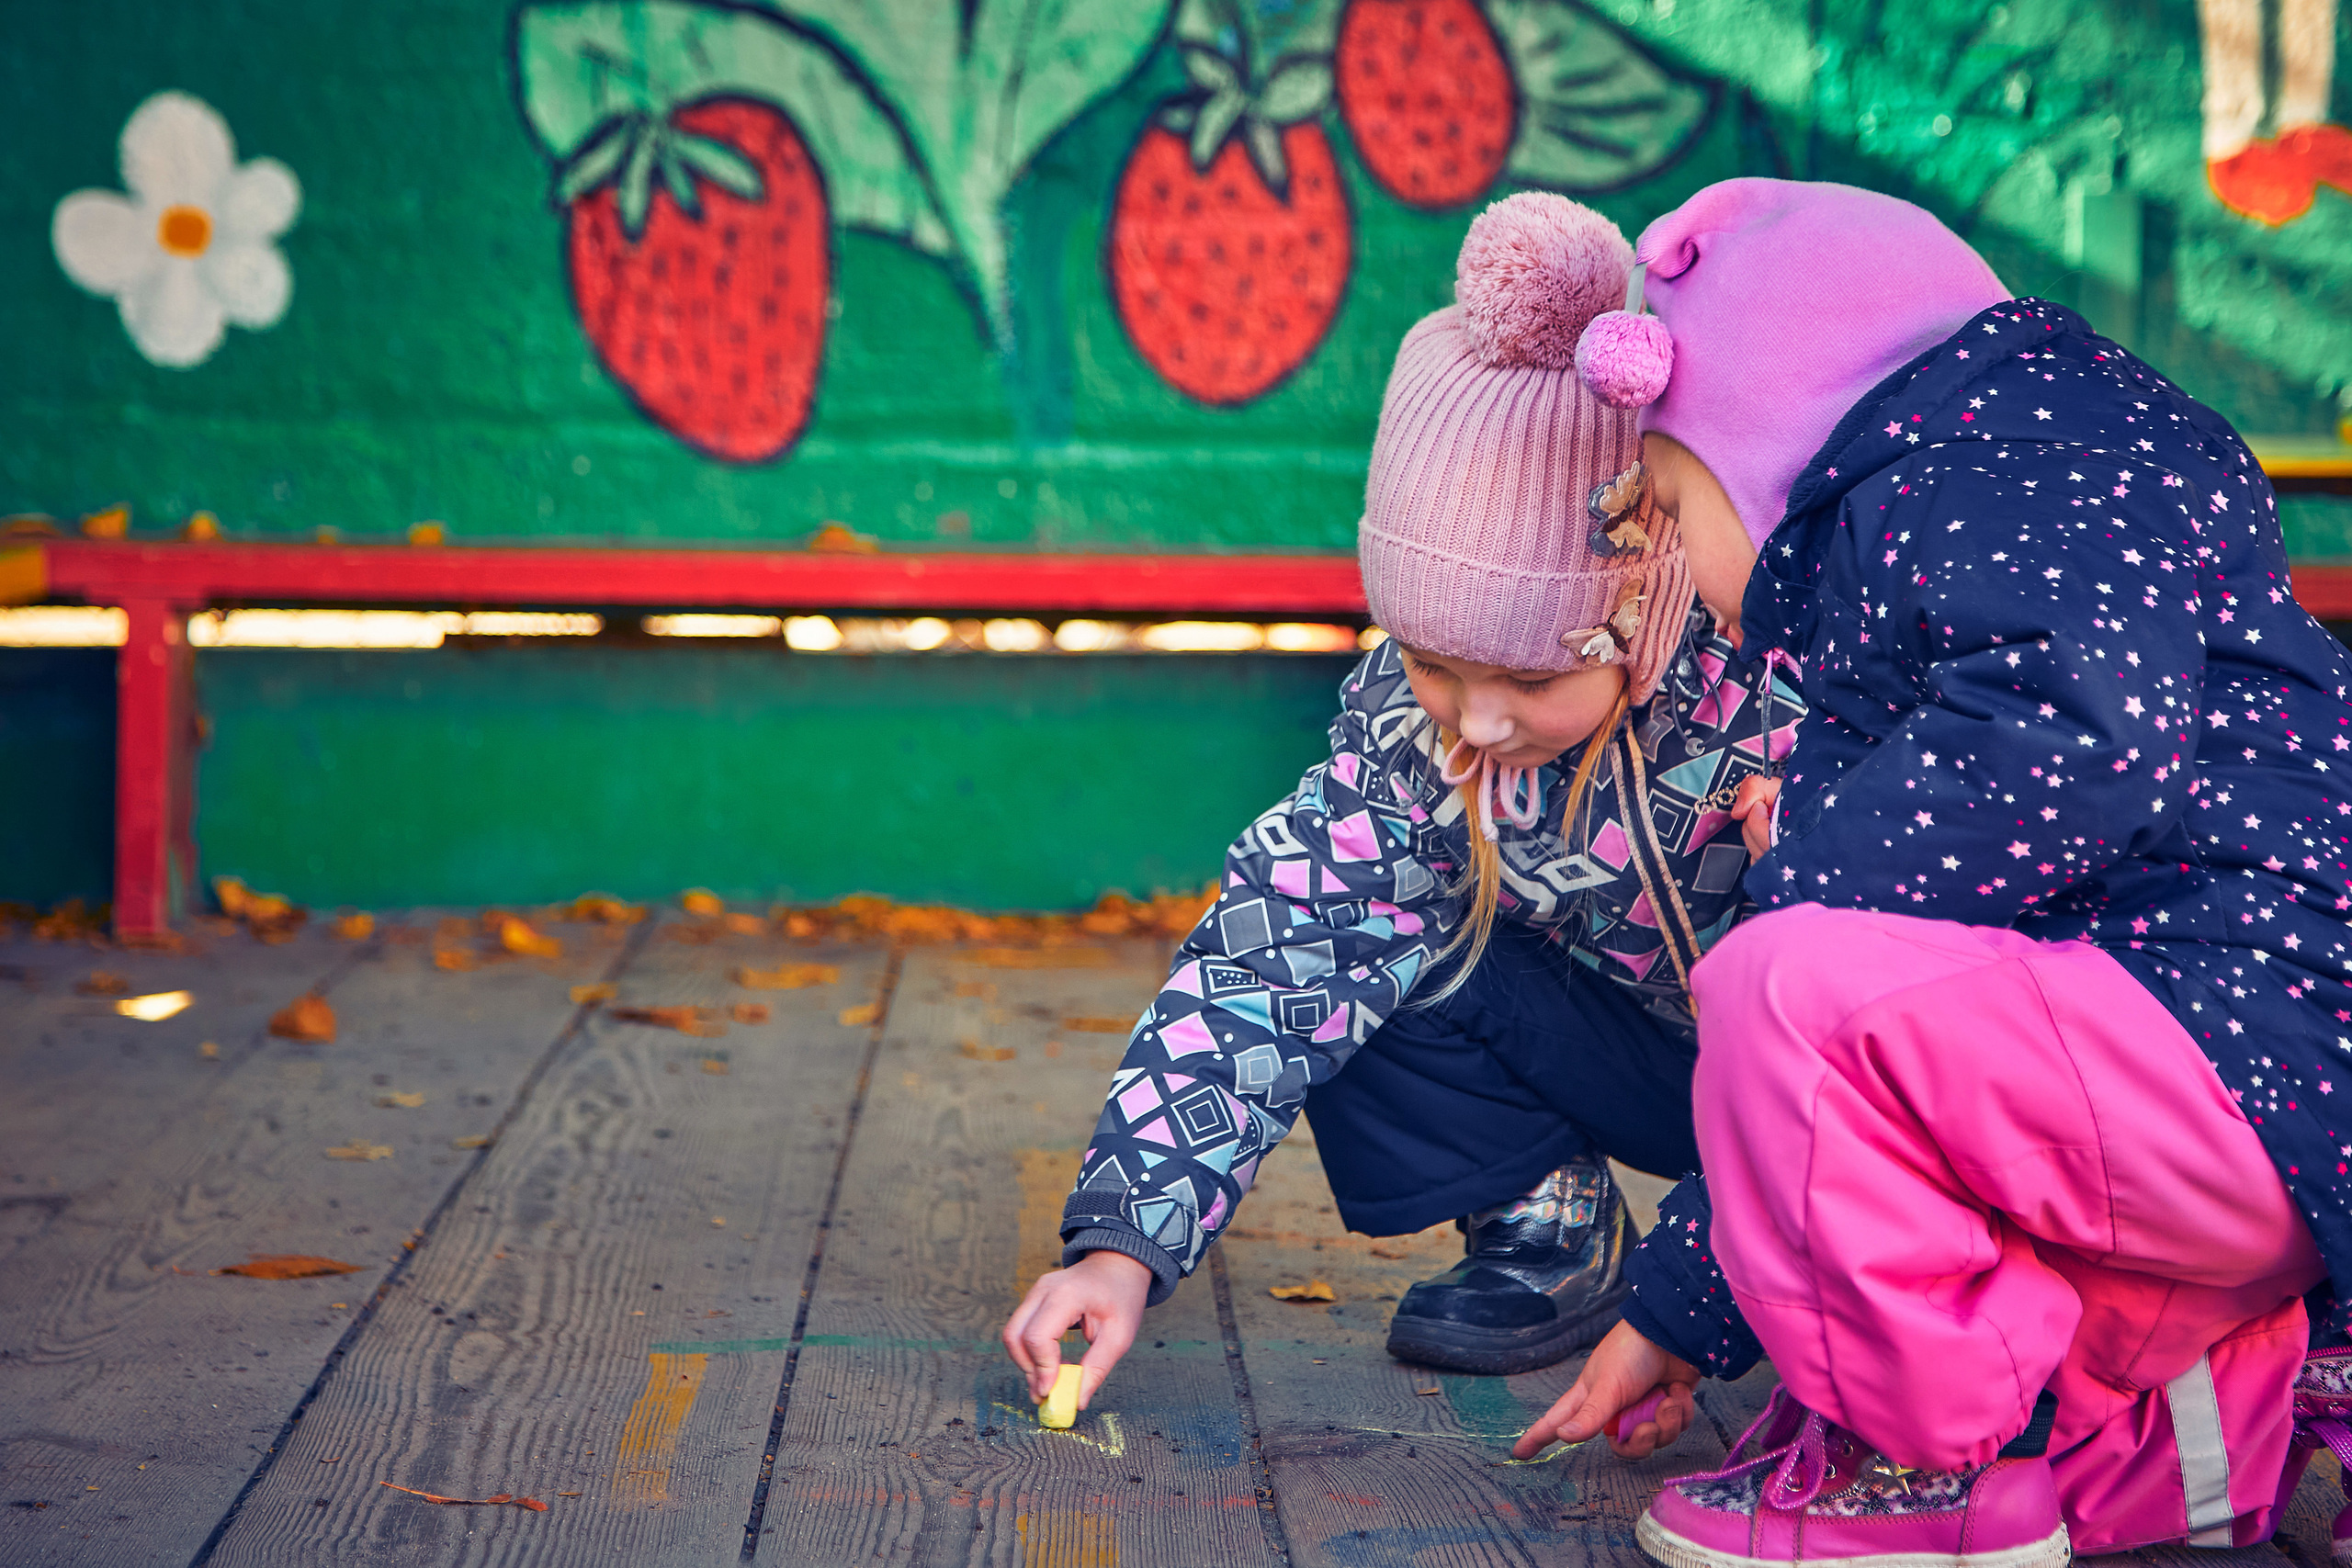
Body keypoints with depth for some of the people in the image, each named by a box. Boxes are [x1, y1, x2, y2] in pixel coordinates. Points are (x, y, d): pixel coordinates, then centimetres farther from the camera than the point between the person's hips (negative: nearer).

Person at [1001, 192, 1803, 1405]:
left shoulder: (1781, 710, -33)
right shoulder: (1406, 710, -19)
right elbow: (1269, 955, -21)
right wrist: (1123, 1244, -29)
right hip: (1641, 1049, 4)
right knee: (1349, 935, -18)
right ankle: (1543, 1225, 3)